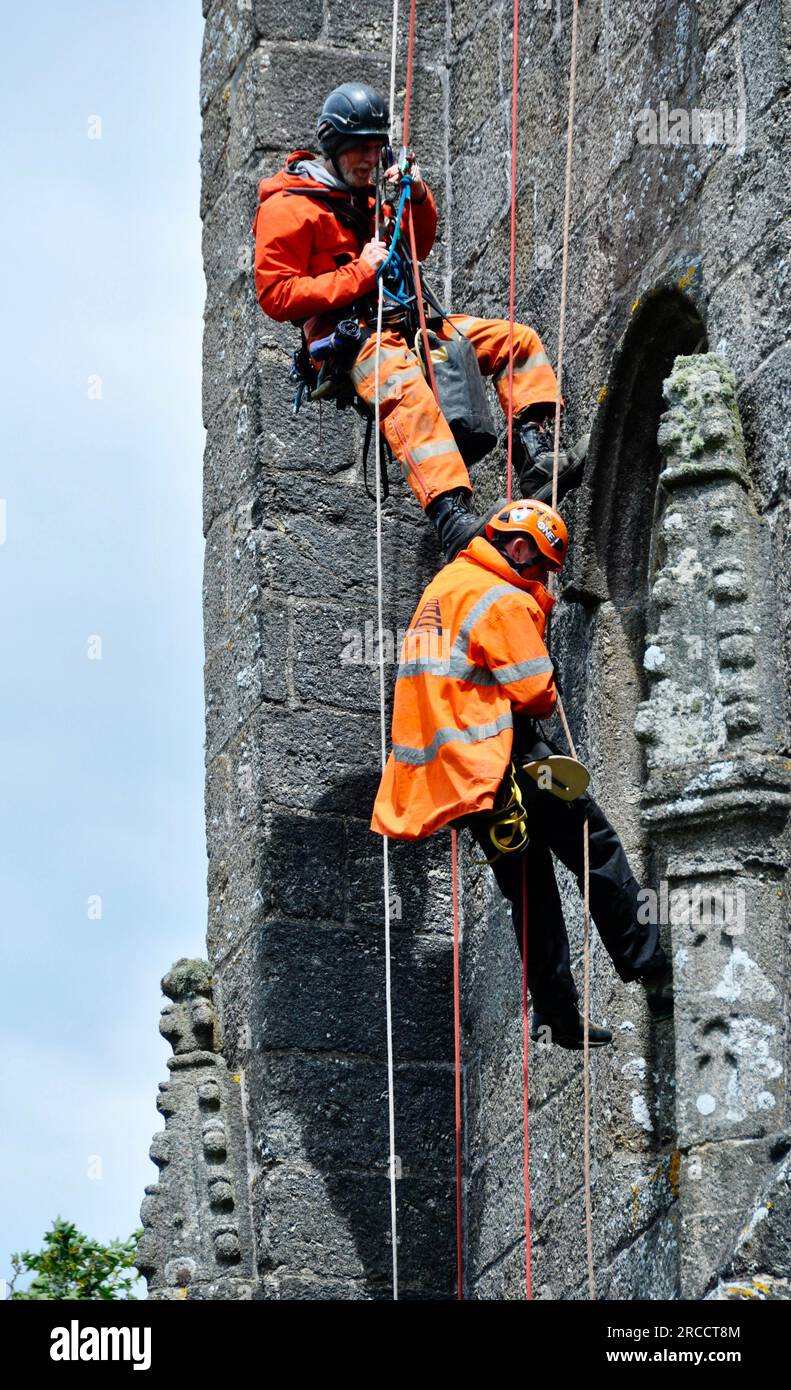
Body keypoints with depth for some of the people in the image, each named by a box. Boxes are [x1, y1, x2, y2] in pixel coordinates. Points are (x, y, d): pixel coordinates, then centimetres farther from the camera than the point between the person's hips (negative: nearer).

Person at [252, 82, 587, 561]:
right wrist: (357, 274, -15)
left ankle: (538, 459, -14)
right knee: (408, 391, -41)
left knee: (518, 340, 2)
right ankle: (454, 518, -56)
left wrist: (419, 198, 12)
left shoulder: (364, 195, 22)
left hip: (400, 321, 9)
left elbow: (417, 249, 33)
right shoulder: (287, 207, -4)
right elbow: (275, 296, -12)